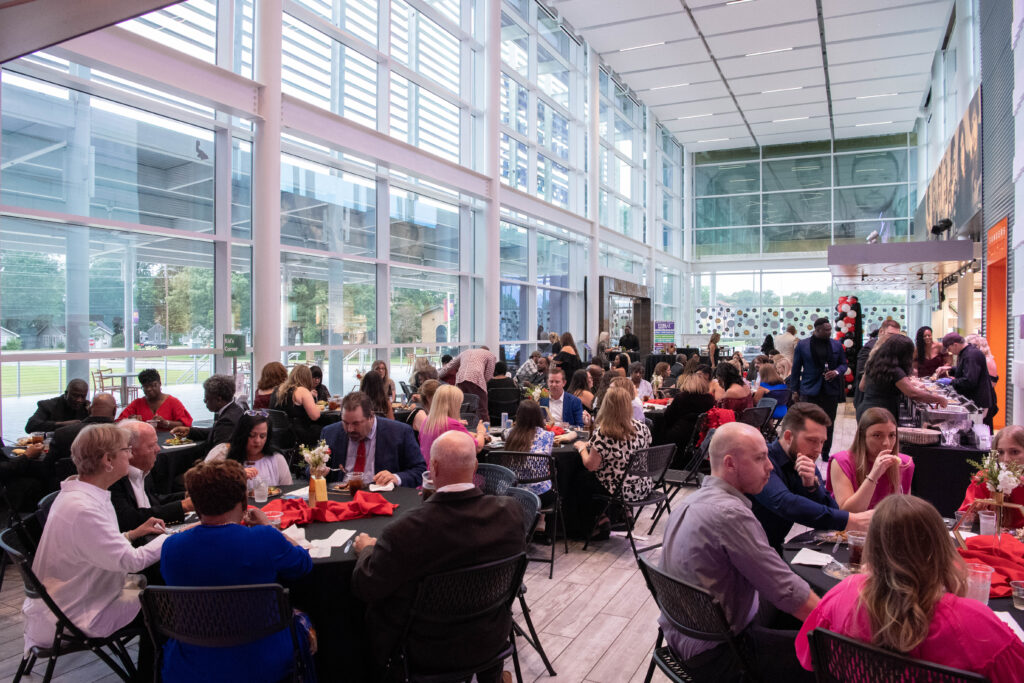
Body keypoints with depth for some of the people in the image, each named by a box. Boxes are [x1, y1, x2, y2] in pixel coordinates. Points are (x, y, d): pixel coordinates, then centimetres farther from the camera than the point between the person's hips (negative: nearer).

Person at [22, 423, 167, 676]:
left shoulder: (78, 494, 2)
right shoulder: (82, 509, -31)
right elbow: (130, 561, -29)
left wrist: (131, 534, 4)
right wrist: (174, 538, -18)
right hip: (77, 615, -10)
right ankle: (148, 675, 15)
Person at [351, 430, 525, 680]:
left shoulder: (406, 530, -31)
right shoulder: (510, 510, -19)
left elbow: (364, 589, -16)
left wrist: (367, 549, 6)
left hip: (429, 654, -3)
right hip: (493, 640, 3)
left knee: (375, 610, 21)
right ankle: (490, 675, 50)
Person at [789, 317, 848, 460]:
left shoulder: (837, 345, 6)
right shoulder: (802, 345, 0)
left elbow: (843, 364, 14)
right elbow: (796, 368, 3)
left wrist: (836, 372, -9)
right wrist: (795, 390, 1)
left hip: (831, 390, 3)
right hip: (810, 390, -2)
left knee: (828, 423, 8)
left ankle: (825, 453, 21)